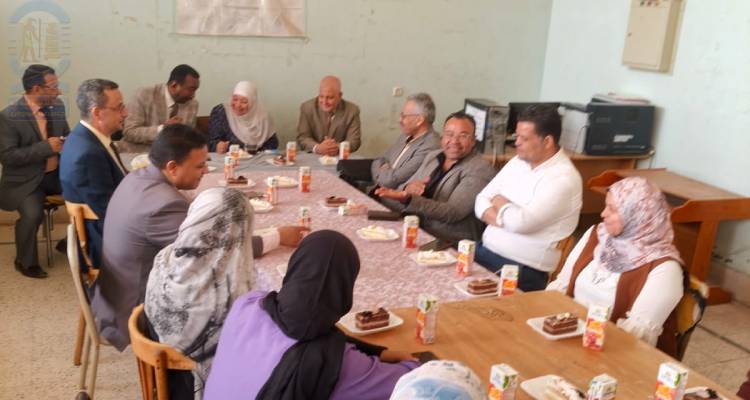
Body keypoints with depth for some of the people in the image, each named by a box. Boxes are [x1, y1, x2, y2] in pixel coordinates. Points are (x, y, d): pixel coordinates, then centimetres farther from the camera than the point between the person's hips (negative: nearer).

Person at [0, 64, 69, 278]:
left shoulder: (58, 106, 3)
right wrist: (45, 147, -24)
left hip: (57, 173, 6)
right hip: (26, 180, -5)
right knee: (32, 214, -28)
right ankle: (25, 261, 1)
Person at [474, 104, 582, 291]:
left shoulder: (563, 178, -16)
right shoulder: (518, 161, 9)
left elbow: (520, 222, -25)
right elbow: (481, 201, 7)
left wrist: (500, 203, -4)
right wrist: (507, 218, -13)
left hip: (521, 267, -7)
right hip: (486, 248, 7)